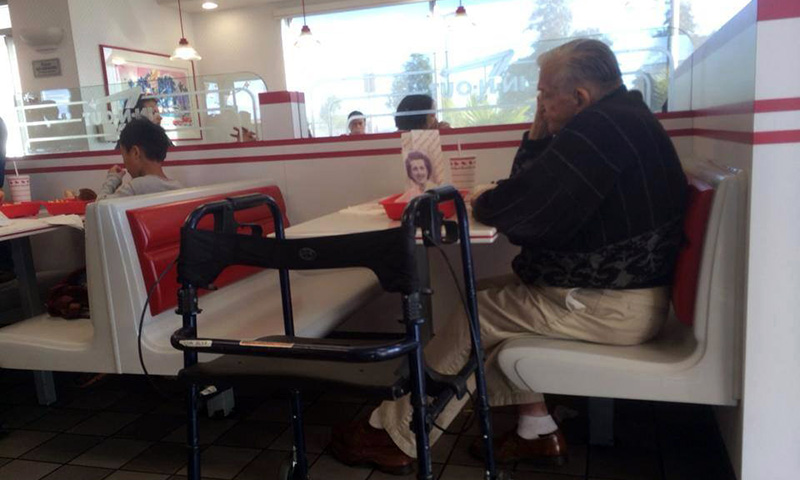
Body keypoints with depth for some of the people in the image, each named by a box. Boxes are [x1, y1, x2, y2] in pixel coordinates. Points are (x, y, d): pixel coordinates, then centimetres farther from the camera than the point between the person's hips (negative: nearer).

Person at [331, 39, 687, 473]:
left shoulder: (599, 128, -20)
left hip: (609, 306, -10)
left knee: (477, 318, -7)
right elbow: (539, 196, 16)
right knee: (496, 296, 11)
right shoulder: (623, 119, 14)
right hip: (620, 285, 10)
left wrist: (482, 202, -2)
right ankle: (537, 431, 14)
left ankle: (393, 435, 7)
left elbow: (519, 208, -23)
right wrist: (539, 134, 2)